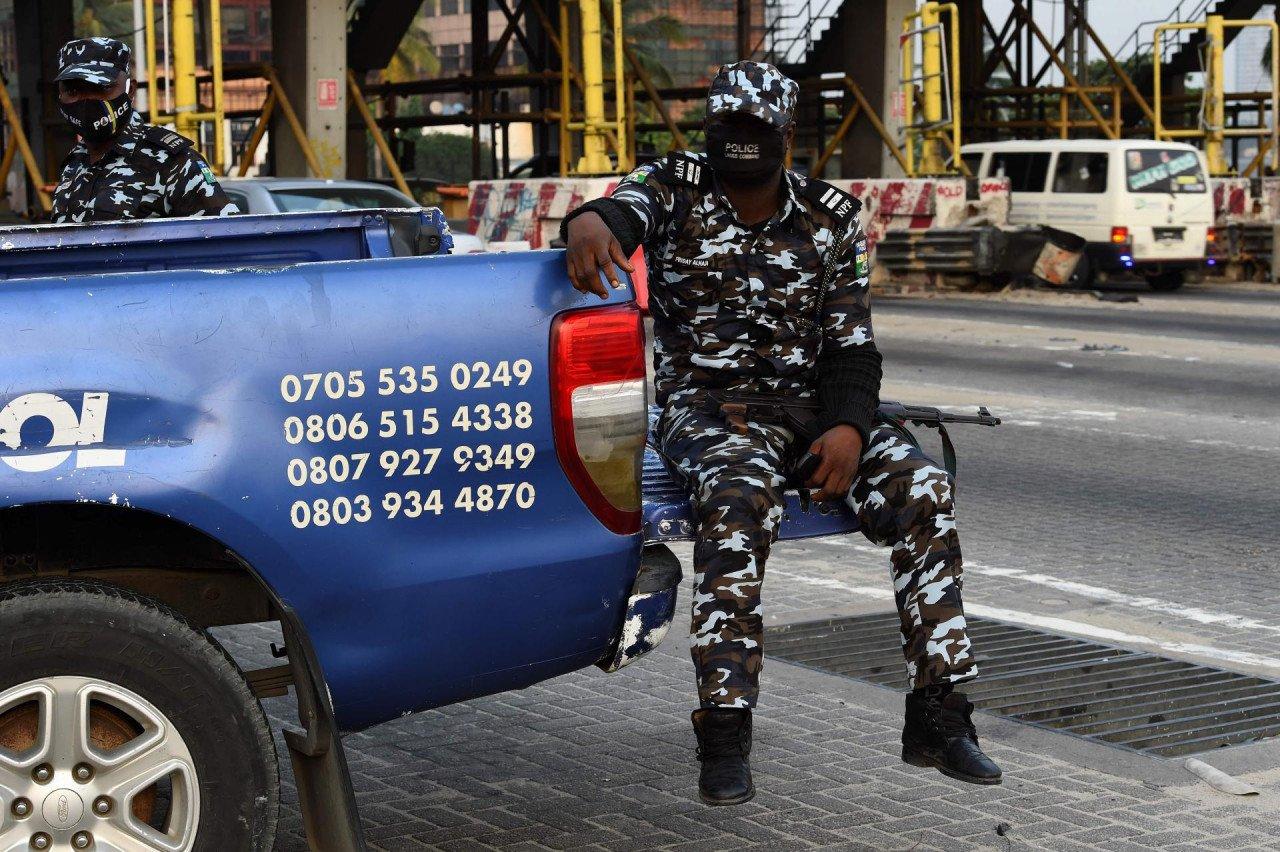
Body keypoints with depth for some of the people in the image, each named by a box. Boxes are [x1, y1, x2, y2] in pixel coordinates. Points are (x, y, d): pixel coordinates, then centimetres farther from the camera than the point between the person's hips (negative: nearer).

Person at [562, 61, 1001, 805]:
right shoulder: (676, 186, 5)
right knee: (742, 494, -37)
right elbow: (627, 209, -20)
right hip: (702, 402, -3)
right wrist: (591, 220, -46)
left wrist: (849, 428, -13)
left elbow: (850, 344, 7)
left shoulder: (833, 218, 11)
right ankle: (724, 732, -34)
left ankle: (938, 715, -16)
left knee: (922, 488, -21)